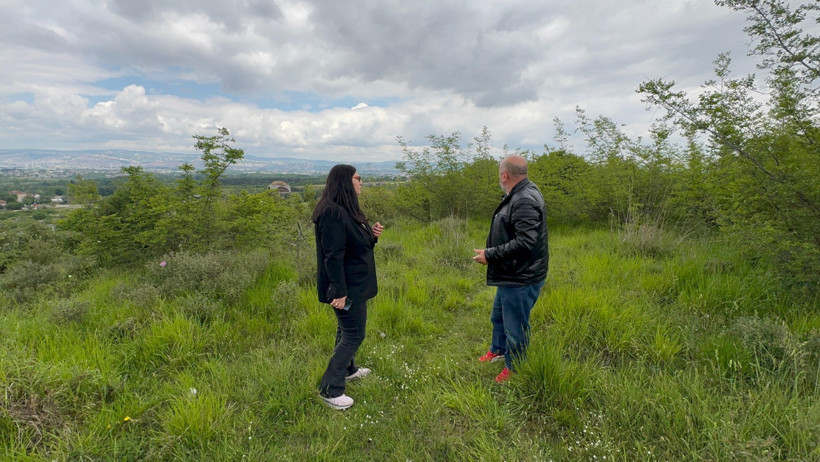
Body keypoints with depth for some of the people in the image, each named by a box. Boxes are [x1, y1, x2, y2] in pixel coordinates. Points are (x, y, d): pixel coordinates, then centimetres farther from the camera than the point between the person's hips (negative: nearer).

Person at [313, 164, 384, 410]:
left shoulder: (347, 210, 9)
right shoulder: (332, 213, -23)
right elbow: (333, 255, -26)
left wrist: (372, 235, -1)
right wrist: (339, 292, -25)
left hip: (354, 285, 10)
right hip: (347, 287, -10)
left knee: (347, 329, 23)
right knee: (354, 334, -2)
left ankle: (348, 369, 41)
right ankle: (330, 389, 10)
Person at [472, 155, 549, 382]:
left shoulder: (525, 201, -26)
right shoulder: (519, 195, 7)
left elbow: (524, 242, -32)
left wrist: (490, 255, -25)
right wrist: (491, 253, 12)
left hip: (521, 278, -11)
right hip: (510, 274, 11)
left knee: (515, 326, 8)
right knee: (499, 316, 27)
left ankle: (513, 368, 29)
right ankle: (498, 350, 49)